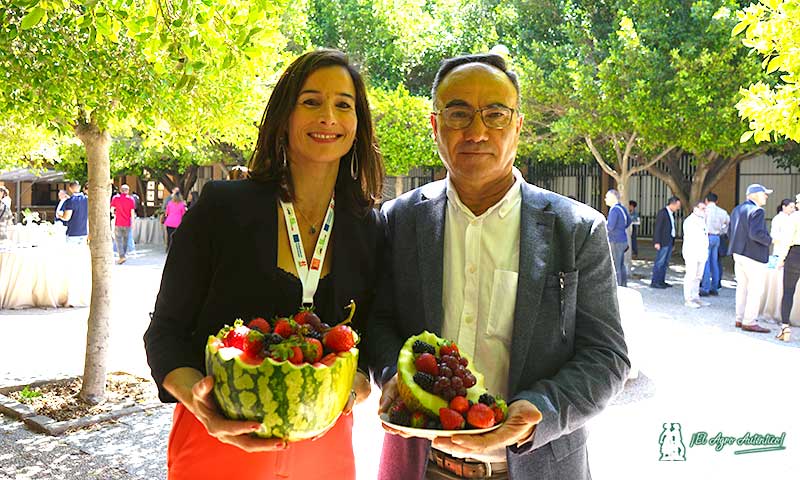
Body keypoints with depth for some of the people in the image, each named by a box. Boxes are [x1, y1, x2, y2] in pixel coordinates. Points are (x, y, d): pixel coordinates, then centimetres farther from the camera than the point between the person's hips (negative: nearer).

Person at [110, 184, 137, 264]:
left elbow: (112, 209, 0)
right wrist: (132, 222, 6)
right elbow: (132, 212, -3)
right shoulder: (131, 199, -1)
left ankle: (122, 256, -15)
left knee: (118, 239, -1)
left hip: (118, 223, -1)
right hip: (127, 223, 2)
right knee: (125, 239, 15)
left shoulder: (115, 198, -2)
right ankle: (124, 254, 25)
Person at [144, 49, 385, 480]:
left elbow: (368, 341, 6)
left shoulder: (370, 229, 0)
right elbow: (166, 331, -4)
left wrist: (356, 386, -15)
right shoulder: (221, 206, -8)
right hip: (217, 445, -2)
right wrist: (198, 398, -22)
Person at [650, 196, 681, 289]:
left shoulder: (672, 213, 14)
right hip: (663, 242, -9)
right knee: (659, 262, -7)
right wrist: (657, 242, -19)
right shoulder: (662, 212, -12)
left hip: (670, 241, 9)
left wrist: (673, 242, 13)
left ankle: (661, 281, 14)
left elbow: (671, 228, 15)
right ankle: (654, 282, -3)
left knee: (665, 263, 10)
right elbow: (657, 228, -14)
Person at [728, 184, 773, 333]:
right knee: (755, 289, -1)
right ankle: (749, 322, 2)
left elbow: (731, 232, 14)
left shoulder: (737, 209, 12)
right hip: (754, 256, -9)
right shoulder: (757, 211, -16)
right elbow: (756, 233, -26)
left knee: (742, 287, 15)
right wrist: (769, 240, -11)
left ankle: (740, 319, 20)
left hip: (738, 253, 9)